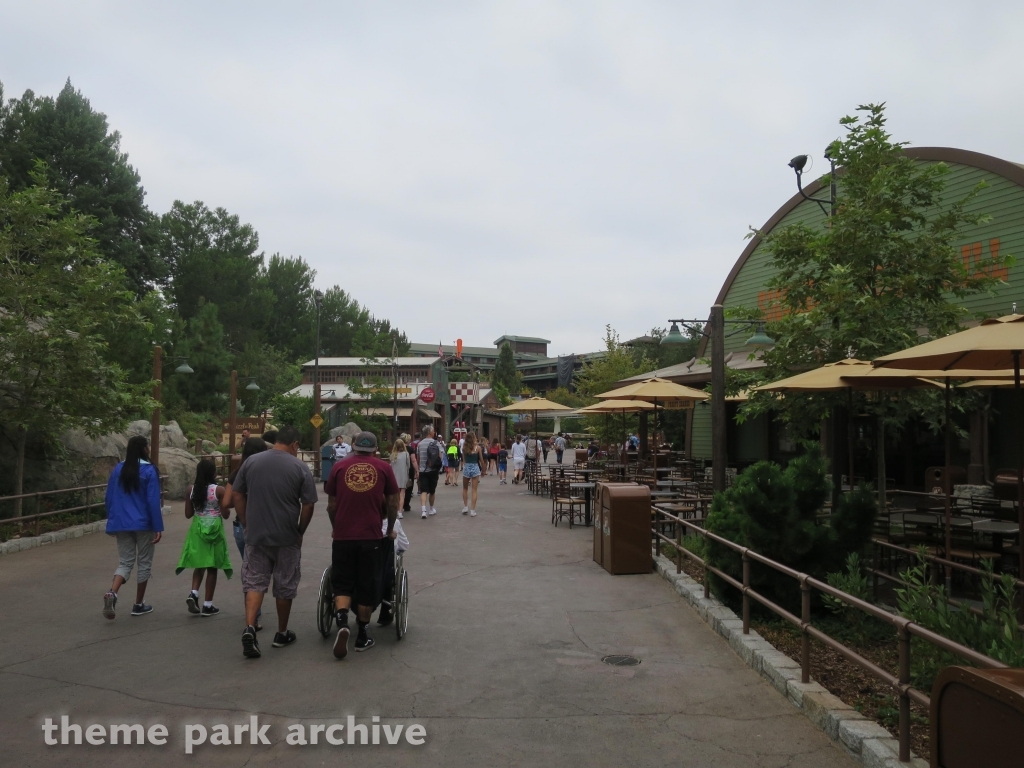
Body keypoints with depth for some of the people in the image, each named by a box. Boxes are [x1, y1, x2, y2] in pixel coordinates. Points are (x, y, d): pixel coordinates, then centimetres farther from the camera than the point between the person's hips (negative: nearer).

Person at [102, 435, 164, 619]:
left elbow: (109, 498, 9)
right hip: (143, 524, -4)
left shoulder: (118, 469, 5)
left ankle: (112, 593, -16)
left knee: (125, 562, 11)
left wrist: (112, 522, 20)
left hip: (121, 524, 4)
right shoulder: (149, 470, -10)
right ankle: (139, 605, 17)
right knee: (144, 563, 10)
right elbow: (153, 501, -13)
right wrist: (158, 527, -10)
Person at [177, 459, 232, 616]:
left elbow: (188, 514, 3)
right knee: (212, 568, 4)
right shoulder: (219, 490, -12)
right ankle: (207, 605, 9)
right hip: (214, 530, -4)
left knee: (199, 565, 17)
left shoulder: (192, 490, -1)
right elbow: (225, 514, -10)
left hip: (197, 530, 4)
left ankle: (193, 593, -5)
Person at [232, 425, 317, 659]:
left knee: (254, 583, 8)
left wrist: (246, 525, 12)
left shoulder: (251, 462, 1)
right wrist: (300, 532, 5)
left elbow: (236, 495, 5)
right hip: (287, 537, -2)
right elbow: (308, 505, -9)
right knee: (285, 587, 12)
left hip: (256, 535, 2)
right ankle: (282, 634, 24)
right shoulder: (300, 467, -8)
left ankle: (249, 628, -12)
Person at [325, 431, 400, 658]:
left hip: (343, 535, 1)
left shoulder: (339, 467, 6)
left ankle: (342, 622, -12)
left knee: (342, 583, 12)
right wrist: (390, 530, 21)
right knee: (367, 586, 12)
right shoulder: (383, 468, 4)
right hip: (371, 536, 0)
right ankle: (362, 636, 20)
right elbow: (392, 504, 7)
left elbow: (331, 505, 11)